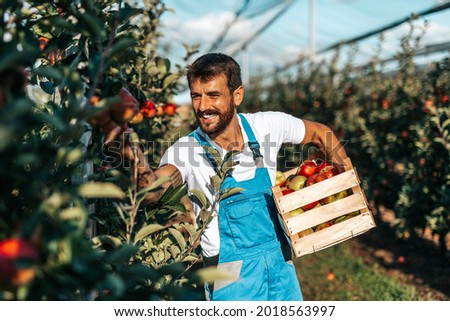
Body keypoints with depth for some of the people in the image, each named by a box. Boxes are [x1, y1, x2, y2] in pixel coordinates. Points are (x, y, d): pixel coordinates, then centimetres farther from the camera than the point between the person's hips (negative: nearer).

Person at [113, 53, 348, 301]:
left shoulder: (267, 126, -7)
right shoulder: (186, 151, -15)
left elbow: (320, 134, 10)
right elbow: (151, 192, -35)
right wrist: (137, 158, -54)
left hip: (280, 262, 4)